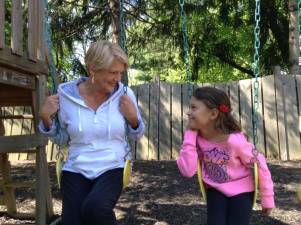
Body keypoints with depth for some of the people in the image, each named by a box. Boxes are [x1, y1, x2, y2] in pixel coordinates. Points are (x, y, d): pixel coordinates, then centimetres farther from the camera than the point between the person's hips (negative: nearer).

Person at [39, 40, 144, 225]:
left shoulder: (125, 94, -5)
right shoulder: (66, 95, -5)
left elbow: (136, 135, 8)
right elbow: (62, 139, 9)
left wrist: (133, 117, -12)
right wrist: (46, 118, -8)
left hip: (112, 169, -1)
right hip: (76, 170, 1)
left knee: (94, 209, -28)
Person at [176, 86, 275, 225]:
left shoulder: (233, 140, -29)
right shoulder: (196, 137, -15)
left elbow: (259, 164, -17)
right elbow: (187, 171, -22)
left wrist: (267, 198, -7)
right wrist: (190, 135, -25)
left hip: (240, 191, -3)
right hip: (215, 190, 3)